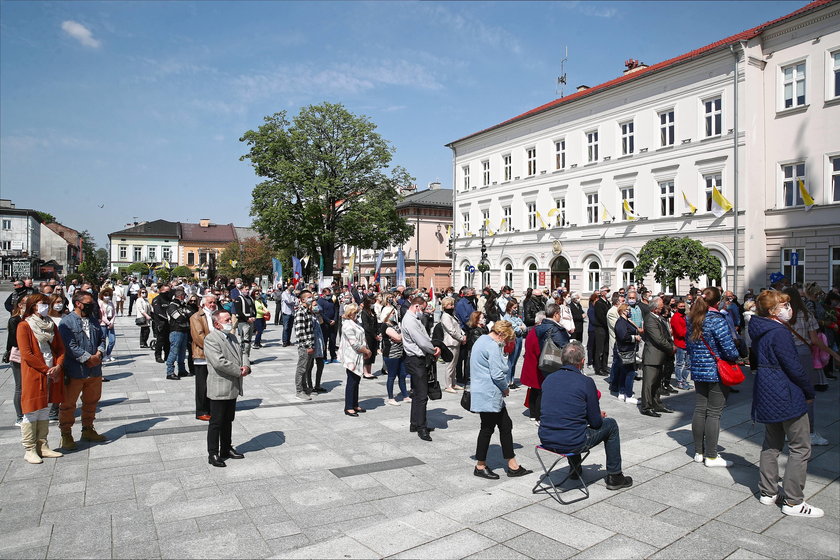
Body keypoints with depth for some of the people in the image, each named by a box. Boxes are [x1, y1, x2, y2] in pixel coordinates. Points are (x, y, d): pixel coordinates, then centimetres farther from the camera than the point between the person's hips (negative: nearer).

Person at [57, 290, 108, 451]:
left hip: (95, 371, 7)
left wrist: (99, 354, -6)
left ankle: (88, 430, 32)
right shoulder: (67, 322, -10)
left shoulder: (93, 320, 12)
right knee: (68, 404, 5)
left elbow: (101, 339, 12)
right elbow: (70, 345, -17)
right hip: (74, 371, -7)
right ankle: (66, 435, 18)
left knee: (91, 402, 17)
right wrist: (88, 358, -17)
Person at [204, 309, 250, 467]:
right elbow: (219, 362, -25)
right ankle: (213, 454, 14)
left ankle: (226, 449, 30)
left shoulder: (232, 337, 13)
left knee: (228, 420, 18)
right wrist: (239, 371, -18)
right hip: (219, 388, -8)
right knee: (216, 422, 3)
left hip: (233, 388, 8)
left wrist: (246, 367, -7)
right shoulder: (210, 339, -15)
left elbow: (241, 354, 15)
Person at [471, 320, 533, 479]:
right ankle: (480, 466, 15)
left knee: (506, 426, 12)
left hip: (484, 393, 10)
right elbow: (497, 374, -23)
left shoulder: (482, 340, 14)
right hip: (489, 396, -10)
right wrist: (505, 388, -4)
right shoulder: (493, 347, -18)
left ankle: (513, 466, 19)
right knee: (487, 429, 1)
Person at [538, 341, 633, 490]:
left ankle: (575, 469, 47)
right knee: (610, 425, 18)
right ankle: (614, 477, 27)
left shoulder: (548, 379, 4)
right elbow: (595, 422, -6)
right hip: (572, 444, -5)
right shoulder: (586, 382, -12)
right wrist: (600, 416, 19)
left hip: (546, 441, 6)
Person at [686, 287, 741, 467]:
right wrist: (736, 356, 0)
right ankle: (711, 457, 9)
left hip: (698, 371, 7)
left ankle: (699, 452, 22)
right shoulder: (717, 320, -17)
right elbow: (729, 349, -19)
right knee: (714, 413, 1)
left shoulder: (690, 319, 5)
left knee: (699, 410, 13)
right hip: (717, 372, -7)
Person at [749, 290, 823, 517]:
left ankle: (768, 492, 25)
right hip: (788, 396, -9)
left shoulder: (759, 332, 8)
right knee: (800, 448, 1)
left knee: (772, 444, 17)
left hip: (766, 396, 9)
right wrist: (810, 393, -3)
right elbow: (795, 368, -18)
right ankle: (793, 502, 6)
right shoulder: (779, 333, -20)